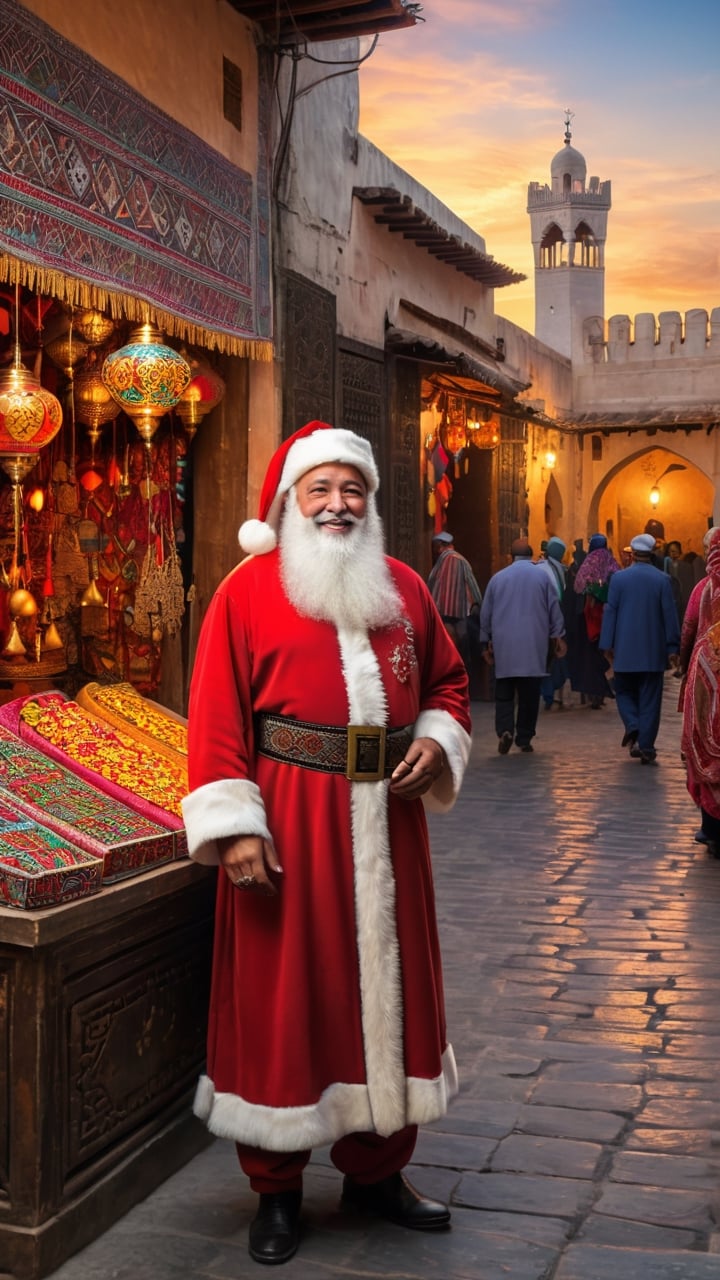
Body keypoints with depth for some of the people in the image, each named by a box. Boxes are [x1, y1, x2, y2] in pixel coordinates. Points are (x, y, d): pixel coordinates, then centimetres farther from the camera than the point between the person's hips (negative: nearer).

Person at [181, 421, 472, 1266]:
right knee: (282, 997, 5)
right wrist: (234, 826, -15)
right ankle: (276, 1191, 23)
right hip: (287, 828, -4)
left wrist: (437, 743, -2)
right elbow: (215, 716, -9)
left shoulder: (403, 587, 9)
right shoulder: (249, 589, -4)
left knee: (385, 984, 12)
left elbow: (447, 680, 18)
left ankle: (377, 1170, 31)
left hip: (385, 822, 5)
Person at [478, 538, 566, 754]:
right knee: (529, 693, 6)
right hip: (534, 646, 0)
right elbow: (554, 609, 4)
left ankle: (505, 730, -15)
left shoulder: (497, 578, 5)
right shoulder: (542, 577, 2)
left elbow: (485, 613, 10)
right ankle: (524, 738, 7)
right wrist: (558, 636, 14)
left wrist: (485, 642, 19)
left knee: (504, 693, 5)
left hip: (504, 646, 1)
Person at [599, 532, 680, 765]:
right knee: (649, 699, 4)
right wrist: (673, 647, 4)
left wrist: (607, 645, 4)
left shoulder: (619, 578, -3)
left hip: (625, 650, 0)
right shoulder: (662, 579, -3)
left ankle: (632, 725, -8)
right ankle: (646, 746, 2)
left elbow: (610, 612, -2)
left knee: (625, 692, 16)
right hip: (653, 650, 0)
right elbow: (669, 614, -2)